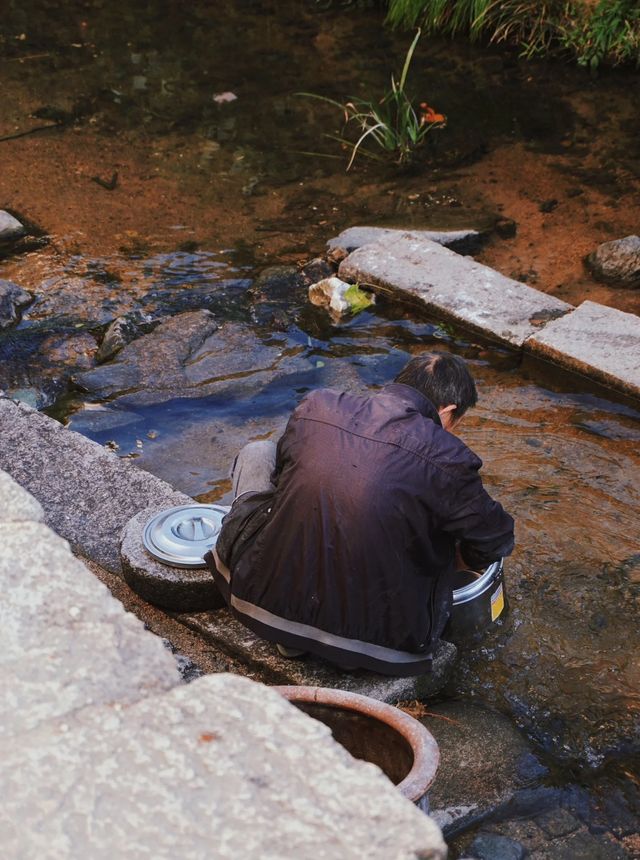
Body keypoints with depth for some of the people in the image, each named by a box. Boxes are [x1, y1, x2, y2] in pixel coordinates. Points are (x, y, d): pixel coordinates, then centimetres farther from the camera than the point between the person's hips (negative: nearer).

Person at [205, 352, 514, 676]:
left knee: (256, 452, 20)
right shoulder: (446, 457, -12)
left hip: (263, 598, 2)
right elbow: (495, 542, 2)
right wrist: (466, 554, 26)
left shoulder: (315, 406, -1)